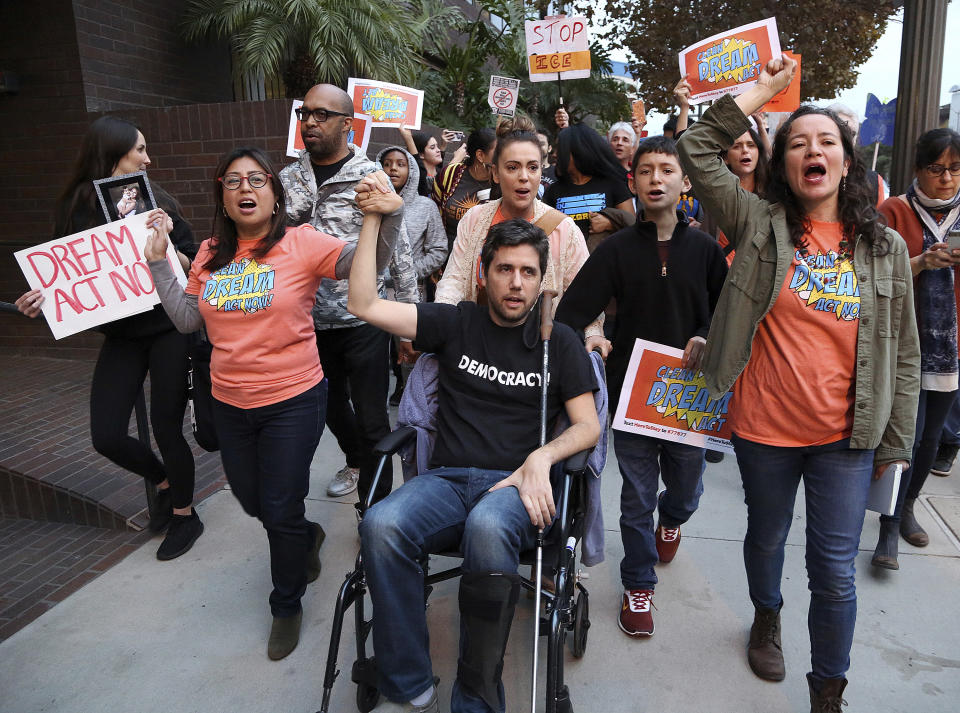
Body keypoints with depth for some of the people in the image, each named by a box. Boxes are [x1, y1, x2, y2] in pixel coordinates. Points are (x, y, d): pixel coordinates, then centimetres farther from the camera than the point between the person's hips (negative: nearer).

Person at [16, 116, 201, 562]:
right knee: (107, 436, -1)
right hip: (120, 337, 2)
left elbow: (194, 263, 0)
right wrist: (38, 301, -12)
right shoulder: (74, 209, 0)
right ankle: (164, 481, 31)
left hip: (168, 329, -2)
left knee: (166, 427, 0)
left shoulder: (156, 202, -2)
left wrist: (172, 253, -20)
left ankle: (185, 514, 23)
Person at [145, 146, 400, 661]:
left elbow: (368, 262, -22)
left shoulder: (301, 243, -12)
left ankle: (287, 605, 31)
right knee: (250, 501, 21)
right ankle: (307, 538, 53)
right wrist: (158, 260, -1)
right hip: (230, 402, 6)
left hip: (293, 400, -5)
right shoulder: (211, 253, 4)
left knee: (281, 512, 5)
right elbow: (188, 319, 4)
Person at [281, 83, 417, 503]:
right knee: (332, 405, 22)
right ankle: (355, 462, 49)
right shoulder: (288, 179, 6)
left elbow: (399, 251, -5)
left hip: (363, 320, -5)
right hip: (312, 320, 5)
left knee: (371, 418, 3)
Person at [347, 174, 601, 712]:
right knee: (381, 525, -32)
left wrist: (541, 457, -12)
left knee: (487, 529, -39)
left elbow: (588, 426, 8)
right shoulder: (457, 323, 13)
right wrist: (373, 219, 3)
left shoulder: (559, 342, 12)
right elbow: (365, 305, 6)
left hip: (517, 485, -1)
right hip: (447, 479, 2)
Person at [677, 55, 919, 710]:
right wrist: (762, 91, -4)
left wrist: (896, 442, 4)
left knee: (835, 572, 5)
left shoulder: (886, 248, 1)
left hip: (846, 437, 1)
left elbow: (903, 355, 4)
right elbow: (697, 151, -9)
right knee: (767, 539, 20)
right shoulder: (760, 225, -3)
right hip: (764, 429, 0)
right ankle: (767, 616, 52)